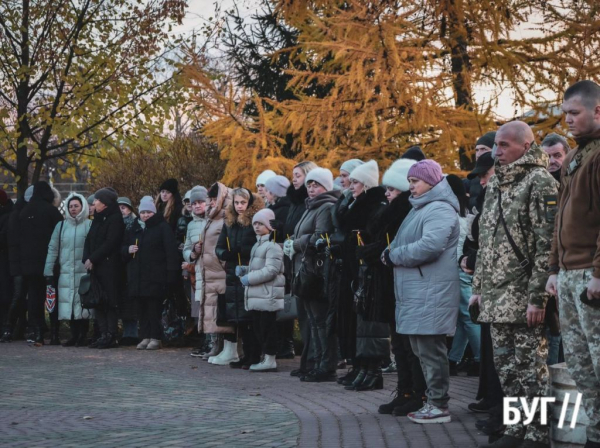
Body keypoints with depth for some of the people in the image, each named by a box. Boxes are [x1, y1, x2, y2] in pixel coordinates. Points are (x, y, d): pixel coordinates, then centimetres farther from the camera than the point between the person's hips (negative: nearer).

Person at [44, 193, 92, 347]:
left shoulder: (90, 225, 2)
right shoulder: (61, 226, 12)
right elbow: (52, 248, 10)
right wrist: (48, 271, 5)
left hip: (84, 272, -3)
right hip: (66, 273, 3)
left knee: (82, 304, -4)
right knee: (69, 304, 3)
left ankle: (83, 335, 6)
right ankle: (74, 335, 12)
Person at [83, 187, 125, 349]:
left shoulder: (115, 219, -7)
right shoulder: (98, 219, 17)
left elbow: (109, 243, -15)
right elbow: (89, 240, 14)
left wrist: (92, 259, -13)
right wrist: (87, 259, -2)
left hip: (109, 267, -8)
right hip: (96, 267, 8)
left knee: (110, 301, -6)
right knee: (98, 301, 5)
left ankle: (111, 336, -5)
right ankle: (103, 334, 9)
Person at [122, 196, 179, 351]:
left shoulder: (162, 228, -1)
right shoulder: (134, 229, 18)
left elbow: (171, 251, -9)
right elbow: (122, 249, 25)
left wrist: (171, 272, -16)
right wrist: (128, 249, 0)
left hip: (155, 277, -5)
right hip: (137, 277, 6)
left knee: (154, 307, -5)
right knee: (142, 308, 6)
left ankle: (155, 338, 0)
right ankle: (145, 337, 12)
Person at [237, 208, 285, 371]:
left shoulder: (273, 246, -11)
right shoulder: (257, 244, 20)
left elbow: (271, 270, -20)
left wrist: (249, 278, -17)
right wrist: (244, 270, 9)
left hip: (268, 294, -10)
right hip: (257, 295, 10)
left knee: (267, 327, -5)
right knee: (258, 326, 12)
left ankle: (270, 359, -1)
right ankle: (264, 356, 19)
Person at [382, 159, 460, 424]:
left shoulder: (439, 209, -11)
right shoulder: (420, 208, 21)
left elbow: (430, 246, -24)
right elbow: (407, 244, 25)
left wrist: (394, 256, -14)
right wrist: (390, 254, 5)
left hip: (431, 291, -10)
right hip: (417, 290, 10)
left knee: (430, 347, -7)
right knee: (421, 347, 12)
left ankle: (439, 405, -1)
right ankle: (433, 401, 19)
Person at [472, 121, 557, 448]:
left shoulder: (539, 181, -8)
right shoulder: (495, 185, 17)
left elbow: (547, 244, -14)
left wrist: (537, 296, -19)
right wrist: (478, 287, 15)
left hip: (523, 296, -8)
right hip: (496, 296, 8)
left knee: (530, 367, -3)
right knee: (507, 366, 12)